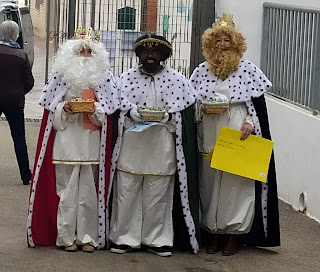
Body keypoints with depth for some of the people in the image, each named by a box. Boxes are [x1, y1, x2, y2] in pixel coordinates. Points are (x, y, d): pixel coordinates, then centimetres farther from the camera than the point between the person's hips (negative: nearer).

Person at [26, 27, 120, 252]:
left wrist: (94, 109, -14)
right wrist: (65, 109, -13)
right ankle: (66, 236, 6)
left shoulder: (104, 78, 8)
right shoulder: (62, 76, 7)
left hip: (91, 143, 1)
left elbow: (107, 114, 5)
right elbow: (52, 110, 6)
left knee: (88, 189, 1)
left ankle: (87, 236, 8)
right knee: (67, 189, -1)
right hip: (67, 141, -1)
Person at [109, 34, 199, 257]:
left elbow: (184, 111, 3)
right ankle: (125, 237, 10)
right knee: (127, 192, 0)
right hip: (131, 144, 1)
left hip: (161, 146, -1)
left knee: (158, 195, 2)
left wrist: (166, 115, -14)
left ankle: (157, 239, 11)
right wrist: (133, 111, -12)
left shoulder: (176, 79, 7)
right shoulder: (127, 78, 11)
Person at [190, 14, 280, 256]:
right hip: (209, 138, 3)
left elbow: (258, 102, 1)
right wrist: (202, 106, -6)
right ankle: (214, 231, 11)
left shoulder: (248, 70, 1)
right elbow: (191, 102, 15)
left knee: (237, 181, -5)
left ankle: (235, 233, 4)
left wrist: (250, 123, -14)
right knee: (210, 181, 3)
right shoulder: (202, 71, 10)